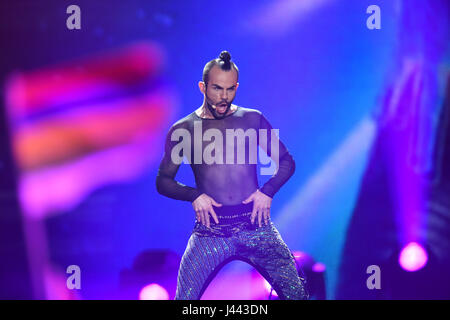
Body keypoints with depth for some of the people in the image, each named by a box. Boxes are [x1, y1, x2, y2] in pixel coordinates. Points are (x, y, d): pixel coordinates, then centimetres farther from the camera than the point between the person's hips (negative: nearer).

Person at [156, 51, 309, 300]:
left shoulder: (252, 120, 8)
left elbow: (287, 162, 15)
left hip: (256, 224, 1)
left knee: (296, 293, -2)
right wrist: (194, 195, -8)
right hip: (210, 231, -1)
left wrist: (267, 191, -3)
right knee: (185, 298, -9)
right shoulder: (183, 130, 6)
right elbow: (163, 181, 10)